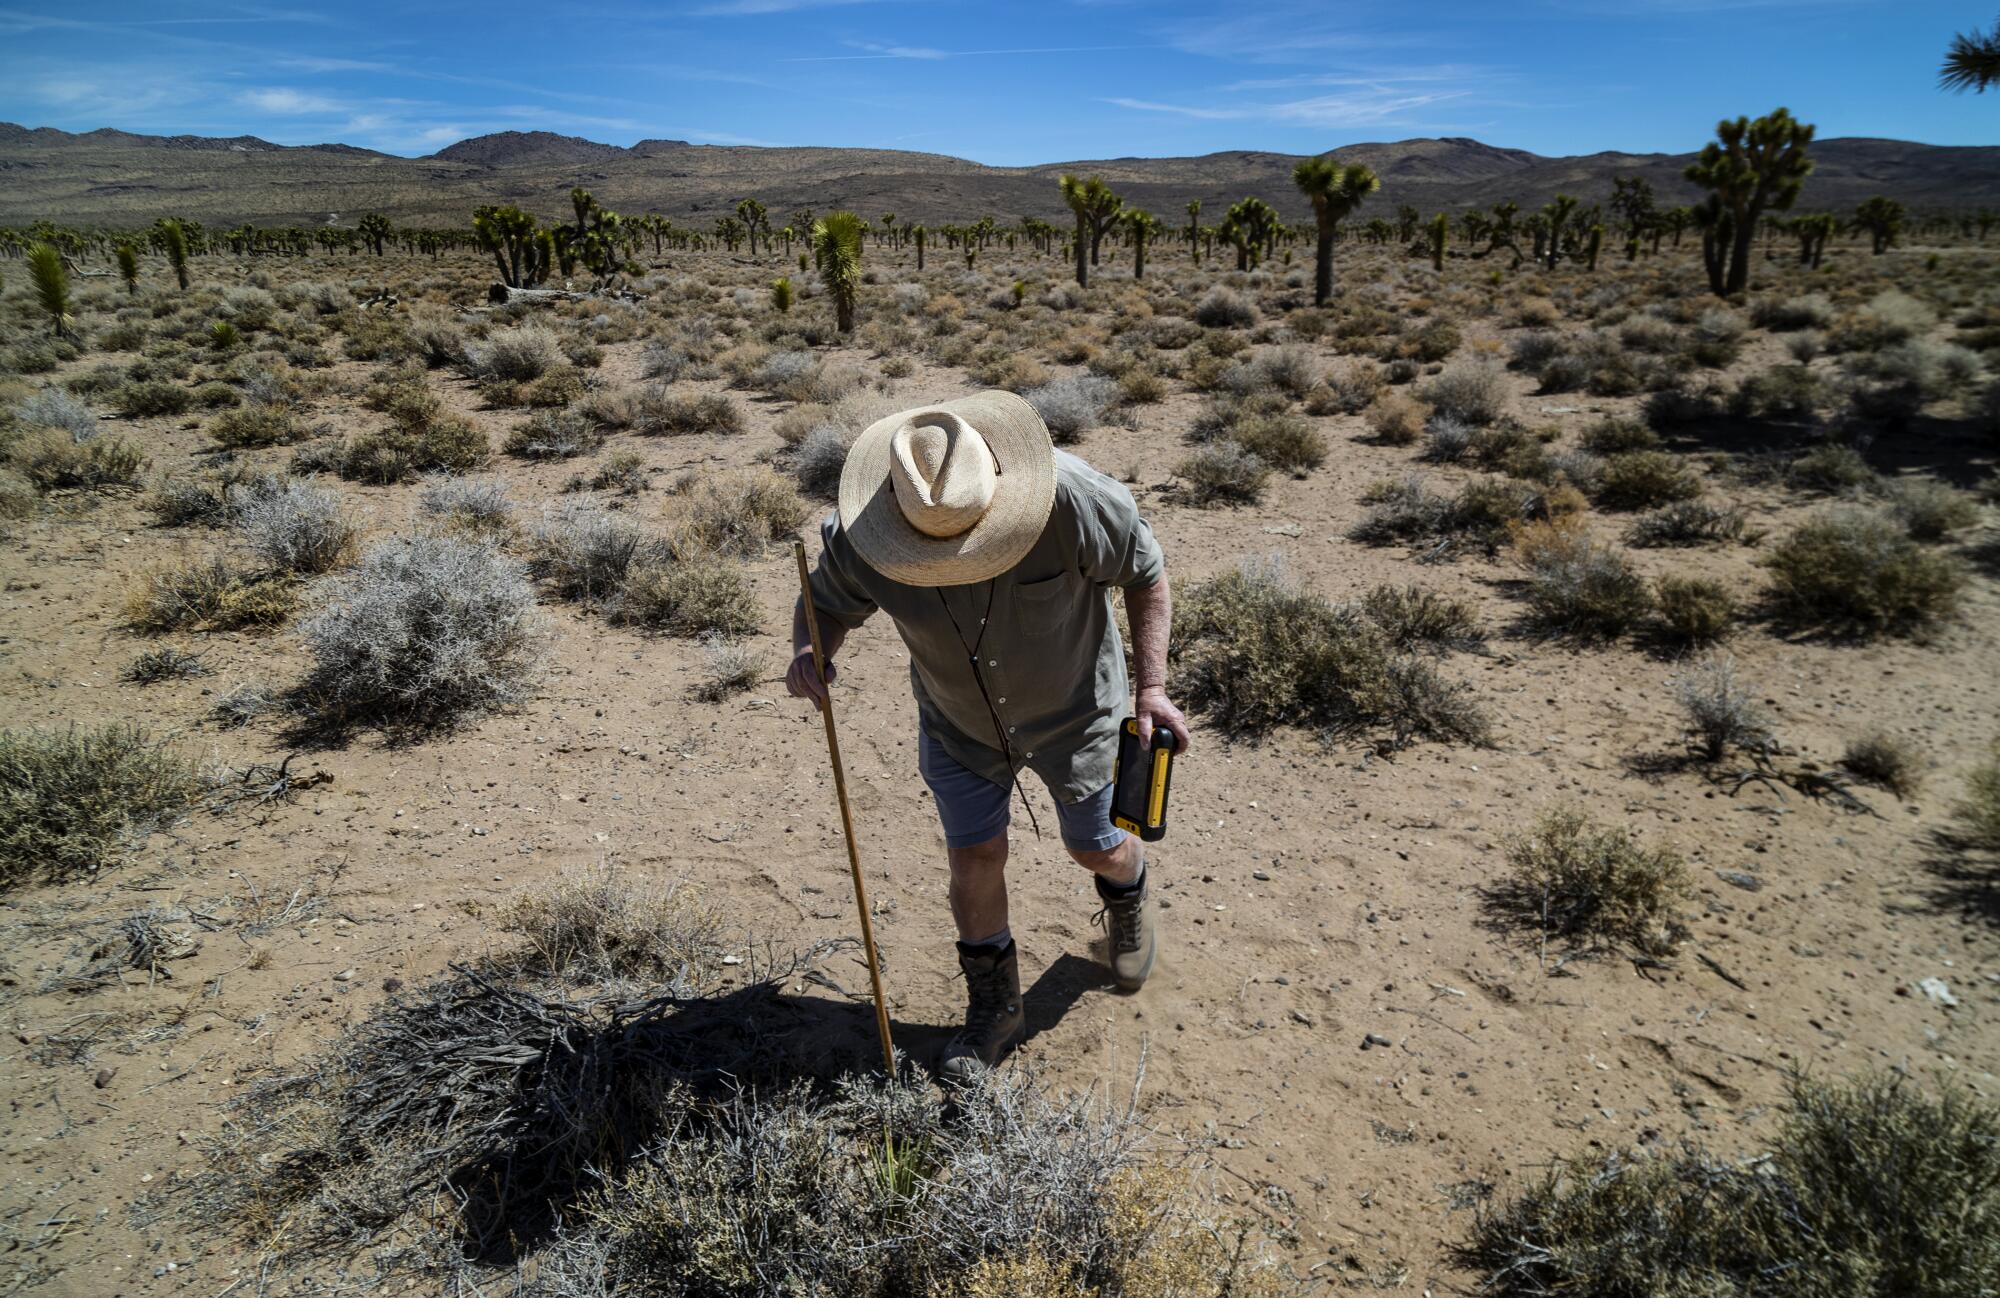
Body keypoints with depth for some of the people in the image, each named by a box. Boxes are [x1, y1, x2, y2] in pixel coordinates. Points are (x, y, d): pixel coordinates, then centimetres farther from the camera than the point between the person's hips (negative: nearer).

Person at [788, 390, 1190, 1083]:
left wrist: (1151, 688, -21)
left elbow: (1145, 575, -17)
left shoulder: (1075, 501, -35)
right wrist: (809, 652, -32)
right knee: (973, 856, 7)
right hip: (957, 721, 2)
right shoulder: (857, 537, -28)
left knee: (1095, 845, 16)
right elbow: (825, 602, -9)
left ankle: (1129, 889, 56)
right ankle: (994, 1005, 33)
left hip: (1071, 710, -1)